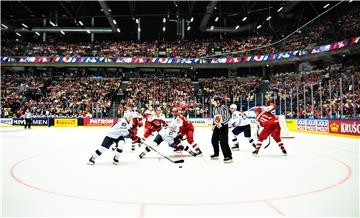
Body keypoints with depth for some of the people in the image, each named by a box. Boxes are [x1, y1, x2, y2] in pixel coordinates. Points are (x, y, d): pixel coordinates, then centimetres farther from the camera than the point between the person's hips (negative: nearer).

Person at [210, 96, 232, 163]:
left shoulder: (224, 107, -16)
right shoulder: (214, 108, 8)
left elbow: (228, 117, -18)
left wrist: (222, 124, -27)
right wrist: (213, 124, 11)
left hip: (223, 126, -8)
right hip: (217, 126, 8)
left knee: (223, 142, -15)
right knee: (214, 140, 14)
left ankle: (228, 156, -7)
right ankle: (216, 154, 33)